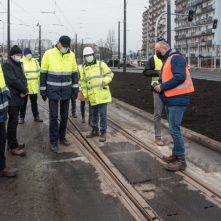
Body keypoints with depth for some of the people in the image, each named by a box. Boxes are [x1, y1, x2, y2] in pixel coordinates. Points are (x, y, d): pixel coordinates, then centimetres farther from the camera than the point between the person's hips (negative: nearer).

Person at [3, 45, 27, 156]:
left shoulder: (18, 65, 18)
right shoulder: (7, 65, -10)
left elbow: (23, 78, 13)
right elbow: (12, 80, -19)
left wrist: (24, 90, -6)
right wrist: (25, 90, -12)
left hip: (18, 97, 9)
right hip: (12, 98, -9)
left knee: (13, 121, 15)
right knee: (13, 121, -7)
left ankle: (11, 143, 25)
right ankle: (13, 147, -2)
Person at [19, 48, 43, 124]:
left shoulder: (35, 61, 9)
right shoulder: (21, 62, -5)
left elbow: (38, 72, 14)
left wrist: (38, 82, 11)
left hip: (34, 87, 4)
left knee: (34, 102, 14)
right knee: (23, 103, 6)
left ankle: (36, 116, 23)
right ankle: (21, 117, 16)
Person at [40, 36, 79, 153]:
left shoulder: (71, 55, 2)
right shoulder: (49, 54, -8)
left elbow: (74, 73, 9)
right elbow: (43, 74, -4)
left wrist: (75, 89, 4)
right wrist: (43, 91, -4)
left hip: (66, 92, 4)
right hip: (53, 91, -3)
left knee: (65, 116, 12)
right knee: (53, 117, 0)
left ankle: (62, 137, 29)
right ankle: (54, 141, 10)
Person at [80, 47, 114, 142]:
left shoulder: (101, 64, -1)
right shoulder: (84, 68, 11)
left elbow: (110, 74, 1)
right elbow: (83, 82, 14)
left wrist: (105, 81, -19)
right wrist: (85, 95, 10)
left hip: (102, 94, -4)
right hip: (92, 96, 4)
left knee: (102, 113, -4)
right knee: (94, 113, 14)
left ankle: (103, 132, 5)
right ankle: (95, 130, 29)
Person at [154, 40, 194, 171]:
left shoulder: (176, 58, -13)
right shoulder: (167, 60, 19)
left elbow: (180, 77, -25)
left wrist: (162, 87, -19)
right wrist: (160, 87, 4)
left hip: (177, 99, -10)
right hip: (170, 99, 10)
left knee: (174, 129, -9)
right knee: (174, 129, 16)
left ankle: (181, 160, 1)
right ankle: (176, 155, 27)